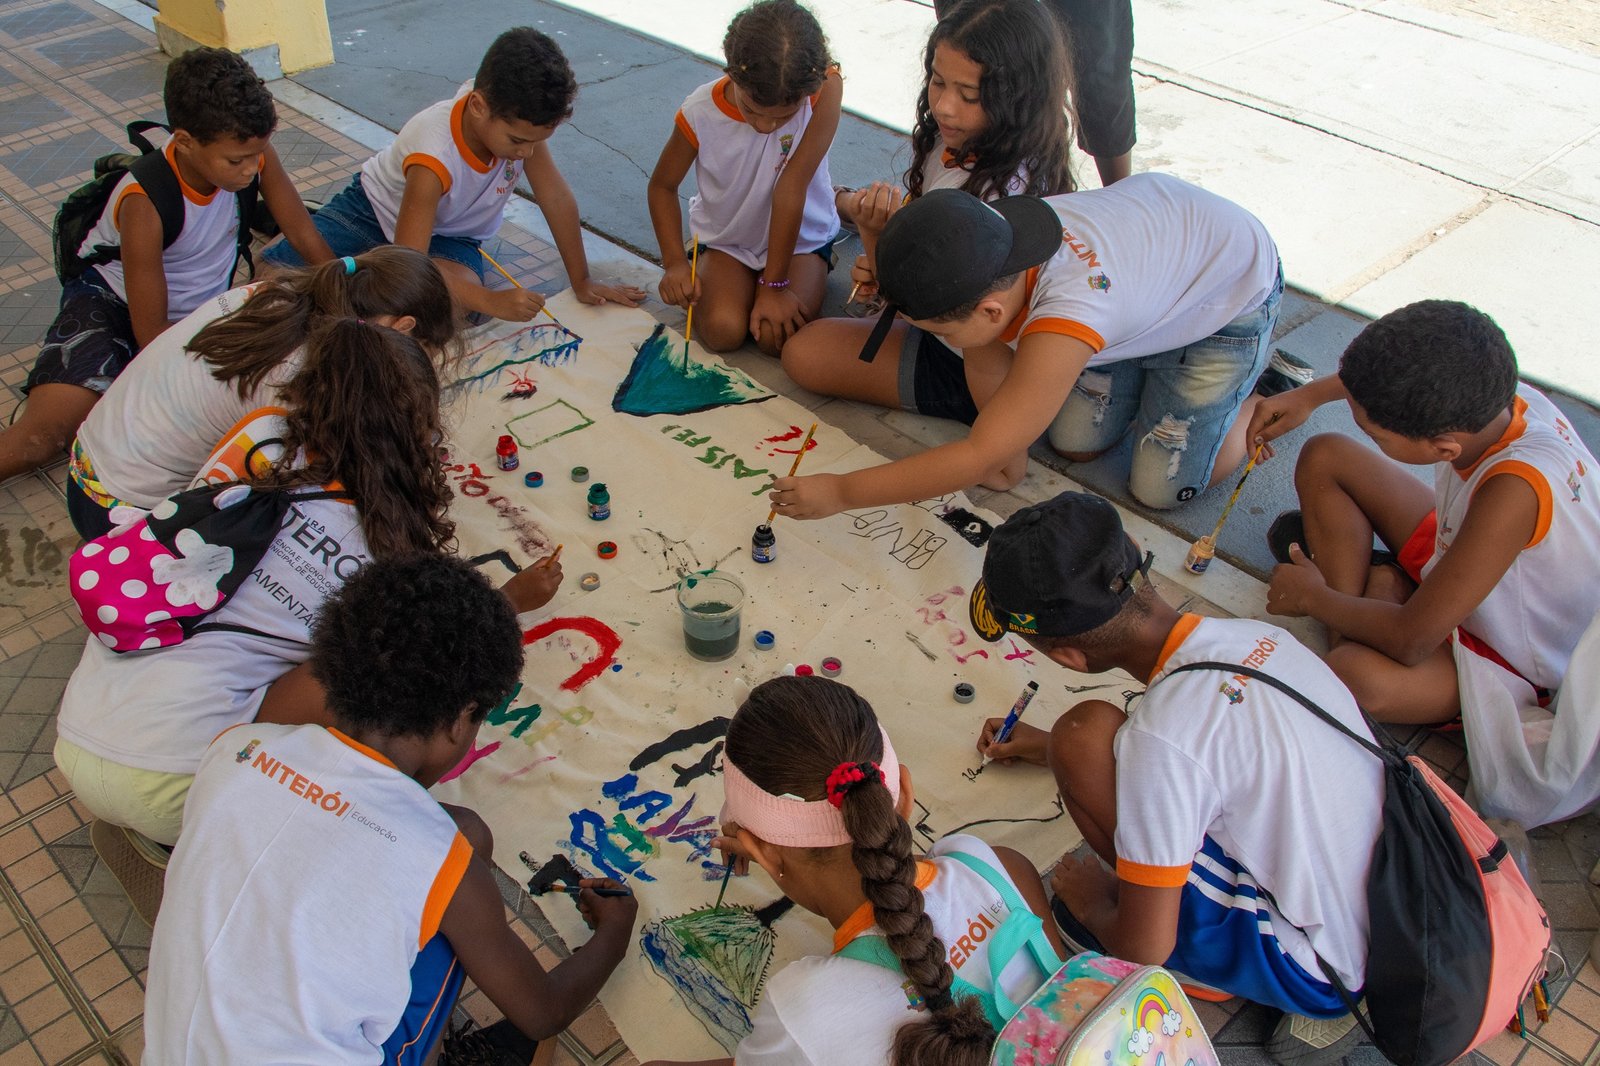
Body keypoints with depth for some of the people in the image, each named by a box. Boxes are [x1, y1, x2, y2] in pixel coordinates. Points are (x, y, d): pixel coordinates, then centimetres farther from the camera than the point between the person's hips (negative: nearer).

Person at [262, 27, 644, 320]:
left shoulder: (518, 117, -26)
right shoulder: (435, 156, -40)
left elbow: (556, 197, -15)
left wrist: (582, 282, -10)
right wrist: (493, 302, -50)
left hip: (451, 235, 4)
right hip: (376, 206, -4)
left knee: (455, 302, -32)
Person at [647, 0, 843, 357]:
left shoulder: (825, 88, -28)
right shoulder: (700, 113, -23)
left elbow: (791, 185, -29)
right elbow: (662, 185, -6)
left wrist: (774, 284, -28)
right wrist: (675, 262, -20)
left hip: (800, 237, 0)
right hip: (726, 240, 0)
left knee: (780, 336, -22)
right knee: (722, 331, -25)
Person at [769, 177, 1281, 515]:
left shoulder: (1063, 326, -47)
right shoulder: (985, 241, -29)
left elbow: (979, 458, -41)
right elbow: (986, 365, -12)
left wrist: (840, 492, -38)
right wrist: (1013, 460, -7)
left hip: (1235, 287, -6)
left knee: (1160, 488, -3)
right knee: (1076, 445, 5)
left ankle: (1256, 394, 19)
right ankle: (1149, 363, 28)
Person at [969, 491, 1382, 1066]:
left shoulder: (1161, 738, -30)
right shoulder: (1250, 633, -5)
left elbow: (1144, 948, -20)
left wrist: (1094, 903, 4)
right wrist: (1048, 747, 31)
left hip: (1333, 972, -8)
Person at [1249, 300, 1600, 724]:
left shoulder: (1517, 487, -42)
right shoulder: (1484, 396, -22)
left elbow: (1410, 642, -35)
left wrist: (1313, 598, -18)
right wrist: (1311, 394, 1)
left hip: (1512, 659, -7)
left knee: (1358, 677, -40)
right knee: (1324, 457, 3)